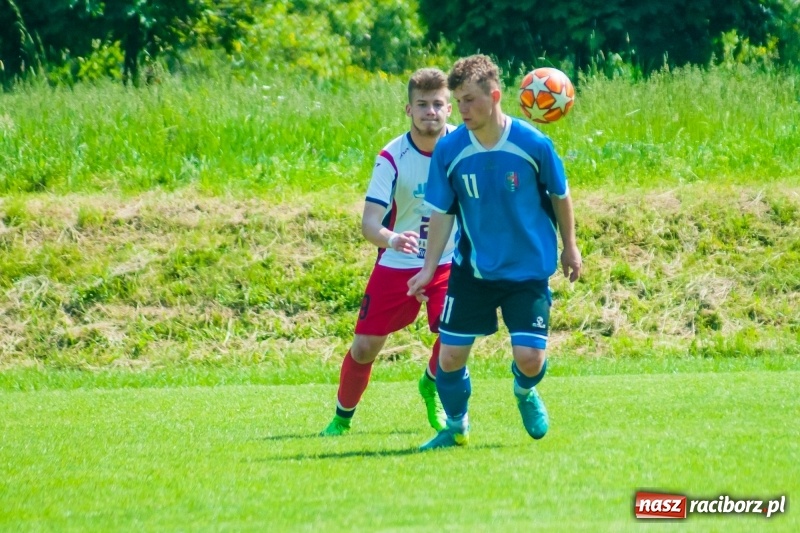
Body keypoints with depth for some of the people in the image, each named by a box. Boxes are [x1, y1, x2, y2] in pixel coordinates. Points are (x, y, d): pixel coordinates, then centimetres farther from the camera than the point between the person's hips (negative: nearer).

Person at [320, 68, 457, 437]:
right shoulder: (392, 157, -20)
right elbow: (369, 221, -27)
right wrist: (392, 239, -47)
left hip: (449, 262, 1)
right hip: (397, 265, -1)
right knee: (366, 345, -3)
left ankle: (431, 387, 15)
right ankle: (342, 417, 22)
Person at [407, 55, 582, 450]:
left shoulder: (534, 145, -16)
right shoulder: (448, 150, -11)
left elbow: (560, 196, 1)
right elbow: (442, 213, -3)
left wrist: (570, 247, 11)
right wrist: (429, 267, -9)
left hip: (529, 270, -2)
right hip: (472, 270, 2)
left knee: (529, 357, -12)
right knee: (450, 356, -1)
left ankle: (525, 394, 26)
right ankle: (456, 428, 26)